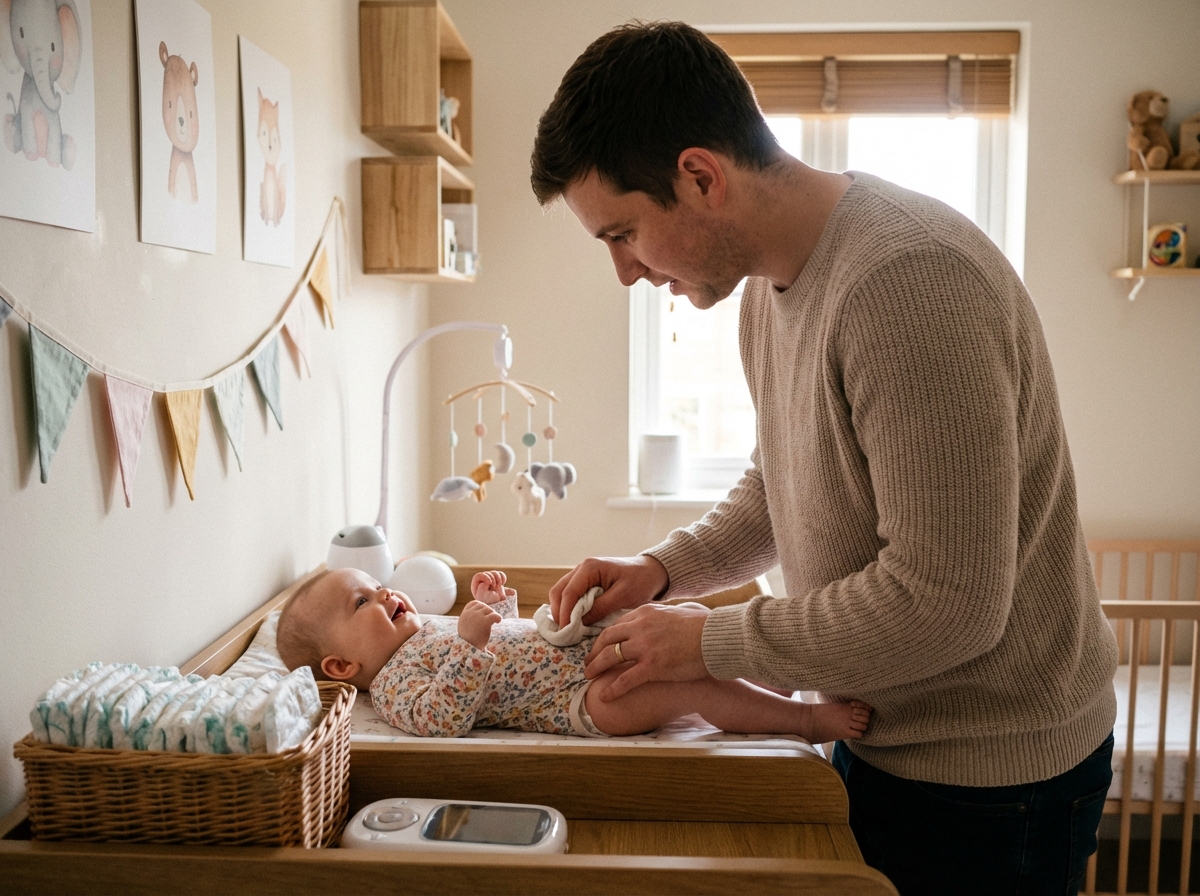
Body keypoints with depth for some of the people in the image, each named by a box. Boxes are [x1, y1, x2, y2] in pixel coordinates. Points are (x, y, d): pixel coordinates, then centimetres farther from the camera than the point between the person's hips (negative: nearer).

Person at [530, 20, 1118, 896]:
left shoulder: (908, 282, -29)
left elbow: (948, 605, -29)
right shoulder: (770, 280, 2)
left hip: (987, 774, -8)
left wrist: (712, 642, -19)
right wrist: (664, 569, 0)